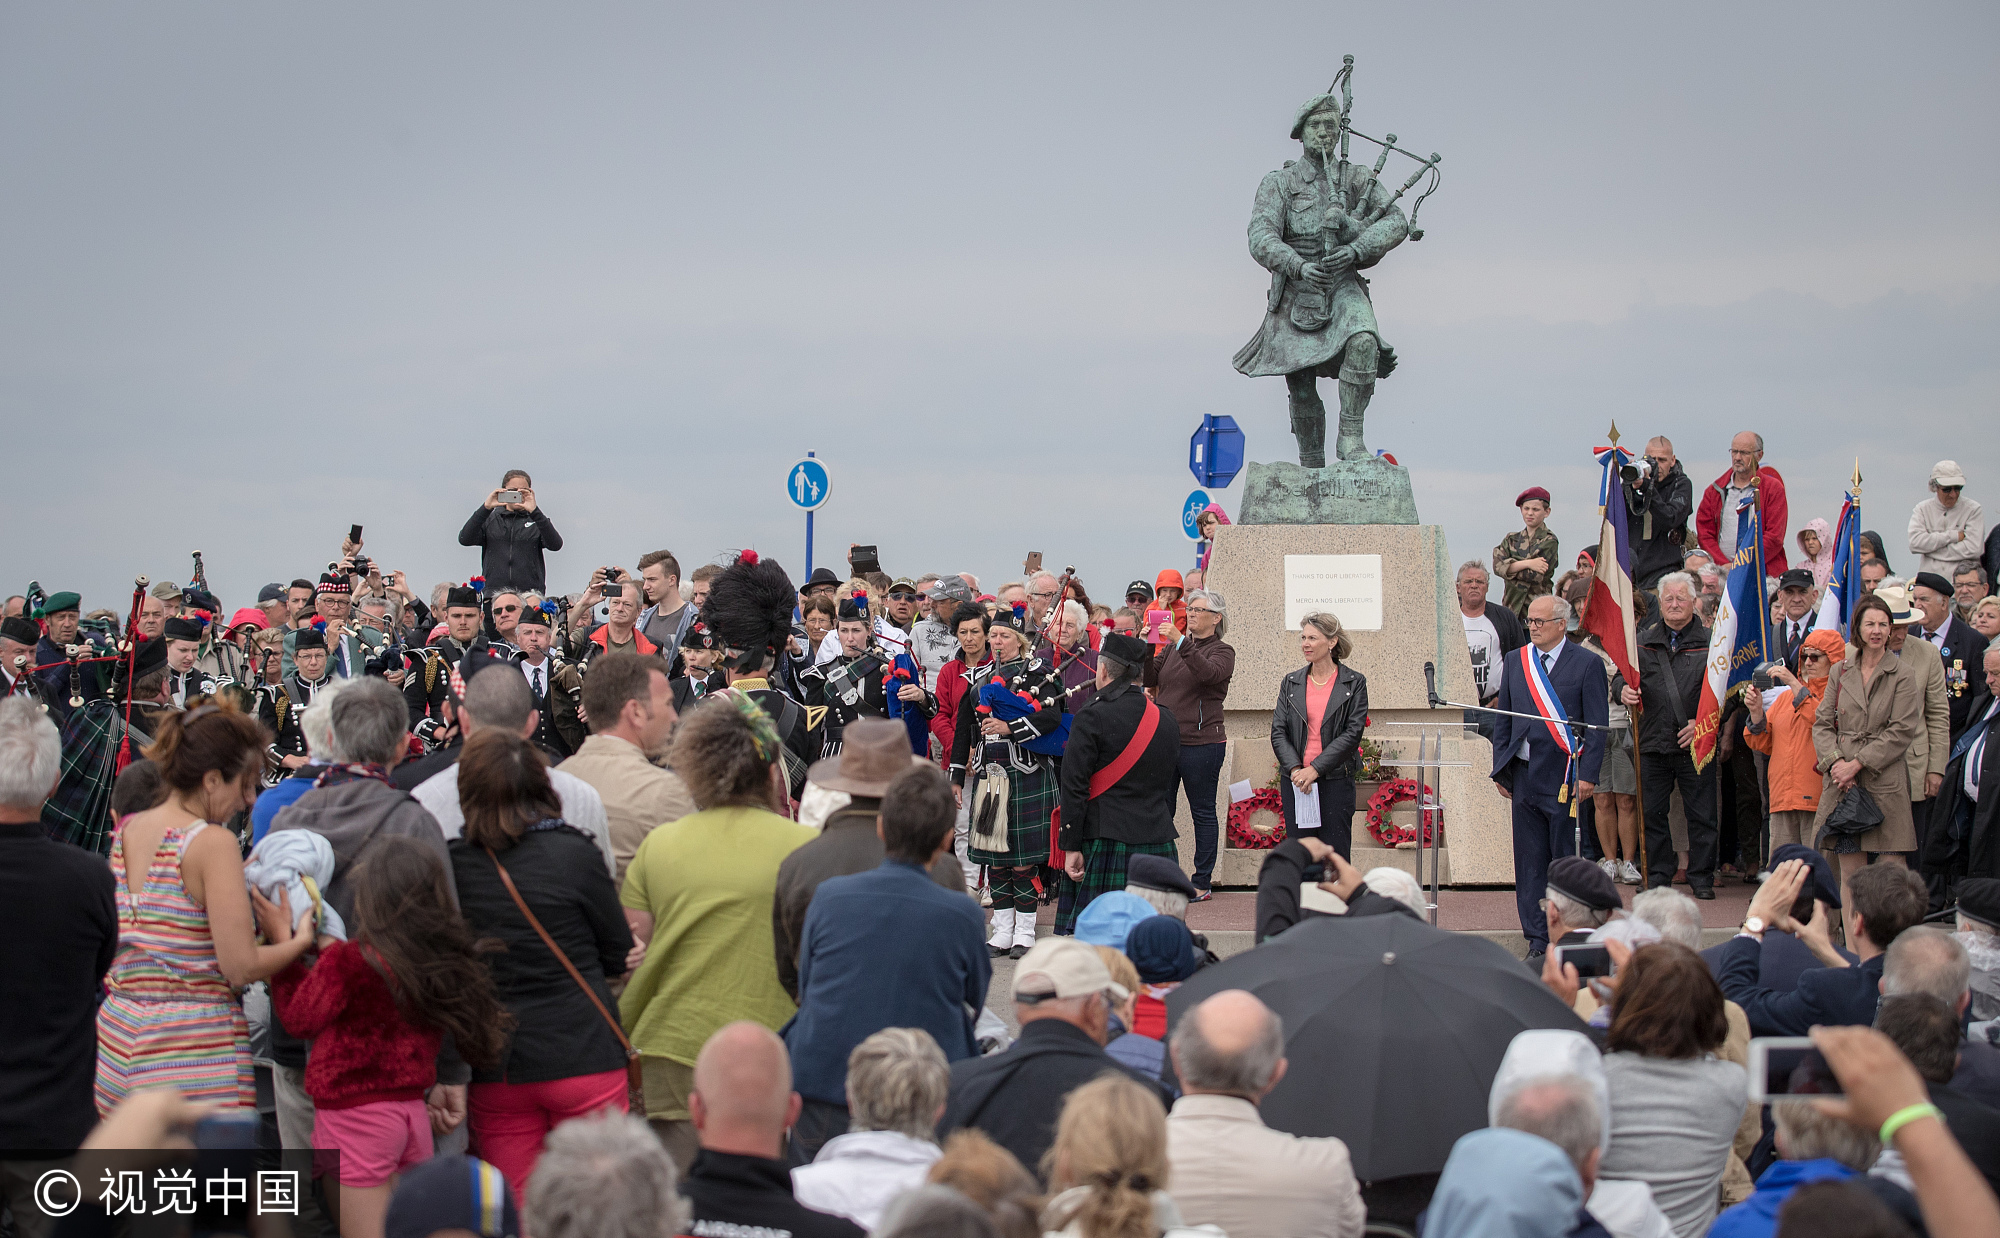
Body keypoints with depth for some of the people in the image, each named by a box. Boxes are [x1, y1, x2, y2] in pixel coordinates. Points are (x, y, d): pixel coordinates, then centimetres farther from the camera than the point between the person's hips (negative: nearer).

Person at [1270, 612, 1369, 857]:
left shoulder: (1354, 683, 1)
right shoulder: (1291, 683, 10)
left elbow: (1352, 734, -7)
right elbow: (1278, 732, 5)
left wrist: (1315, 769, -14)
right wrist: (1295, 769, -12)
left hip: (1335, 780, -3)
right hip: (1295, 782, 3)